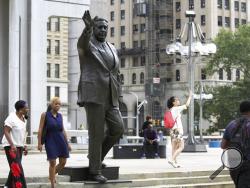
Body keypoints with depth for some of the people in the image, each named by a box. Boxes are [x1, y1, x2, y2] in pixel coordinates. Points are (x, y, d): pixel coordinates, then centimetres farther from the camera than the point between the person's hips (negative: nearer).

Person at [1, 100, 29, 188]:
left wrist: (24, 146, 14)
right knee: (17, 168, -14)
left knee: (15, 168, 12)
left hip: (19, 146, 8)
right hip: (10, 146, -8)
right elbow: (6, 131, -19)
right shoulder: (12, 118, -17)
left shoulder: (24, 118, 8)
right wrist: (12, 145, -27)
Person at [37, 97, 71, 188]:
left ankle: (52, 175, 32)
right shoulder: (44, 114, -5)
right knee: (53, 163, -8)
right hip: (50, 141, -5)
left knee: (63, 162, 4)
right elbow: (40, 129, -6)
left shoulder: (60, 115, 8)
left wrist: (67, 143, 9)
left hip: (61, 140, 5)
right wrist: (39, 143, -12)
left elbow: (63, 130, 12)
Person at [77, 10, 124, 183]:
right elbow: (82, 44, -28)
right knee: (97, 133, -6)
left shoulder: (112, 49, 18)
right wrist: (88, 27, -48)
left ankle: (97, 156, 18)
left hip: (109, 98, 6)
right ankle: (95, 171, 2)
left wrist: (119, 96, 13)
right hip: (93, 95, -6)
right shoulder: (87, 44, -2)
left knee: (118, 129, -2)